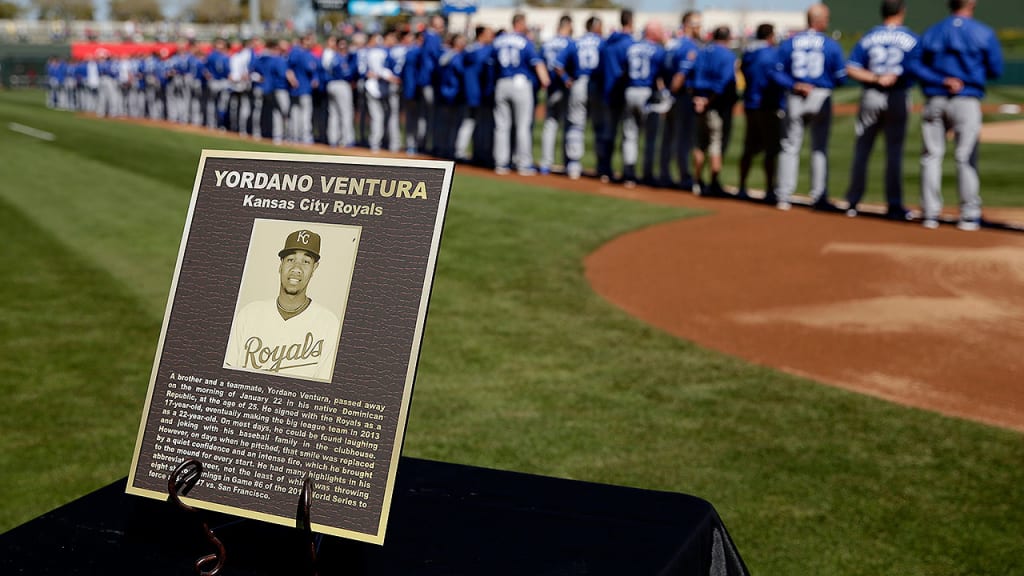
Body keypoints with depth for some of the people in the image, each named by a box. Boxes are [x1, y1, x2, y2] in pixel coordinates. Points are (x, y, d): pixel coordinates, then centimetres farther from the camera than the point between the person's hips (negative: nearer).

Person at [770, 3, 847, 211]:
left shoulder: (789, 43, 1)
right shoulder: (831, 45, -5)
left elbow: (777, 73, -2)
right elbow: (841, 77, -4)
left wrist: (793, 85, -6)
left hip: (794, 100, 2)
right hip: (821, 98, -2)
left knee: (790, 147, 7)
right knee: (819, 149, 7)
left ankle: (783, 197, 4)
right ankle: (819, 197, 8)